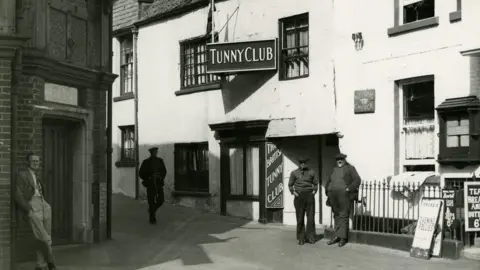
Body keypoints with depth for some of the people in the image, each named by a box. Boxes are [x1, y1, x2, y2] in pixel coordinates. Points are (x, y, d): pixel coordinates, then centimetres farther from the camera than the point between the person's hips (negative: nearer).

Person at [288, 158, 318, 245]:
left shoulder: (311, 172, 9)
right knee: (300, 218, 0)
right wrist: (293, 192, -5)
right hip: (299, 196, -1)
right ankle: (301, 238, 6)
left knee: (311, 217, -3)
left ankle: (310, 237, 5)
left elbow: (315, 183, 17)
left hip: (309, 195, 1)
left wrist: (314, 191, 2)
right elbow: (290, 185, 9)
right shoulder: (294, 173, 5)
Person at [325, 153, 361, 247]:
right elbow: (328, 181, 27)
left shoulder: (350, 168, 1)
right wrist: (328, 191, 12)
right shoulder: (335, 169, 18)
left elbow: (357, 180, -8)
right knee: (337, 215, 8)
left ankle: (343, 237, -6)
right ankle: (337, 236, 11)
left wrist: (348, 189, -16)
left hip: (344, 196, -6)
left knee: (343, 216, -6)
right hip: (334, 196, 6)